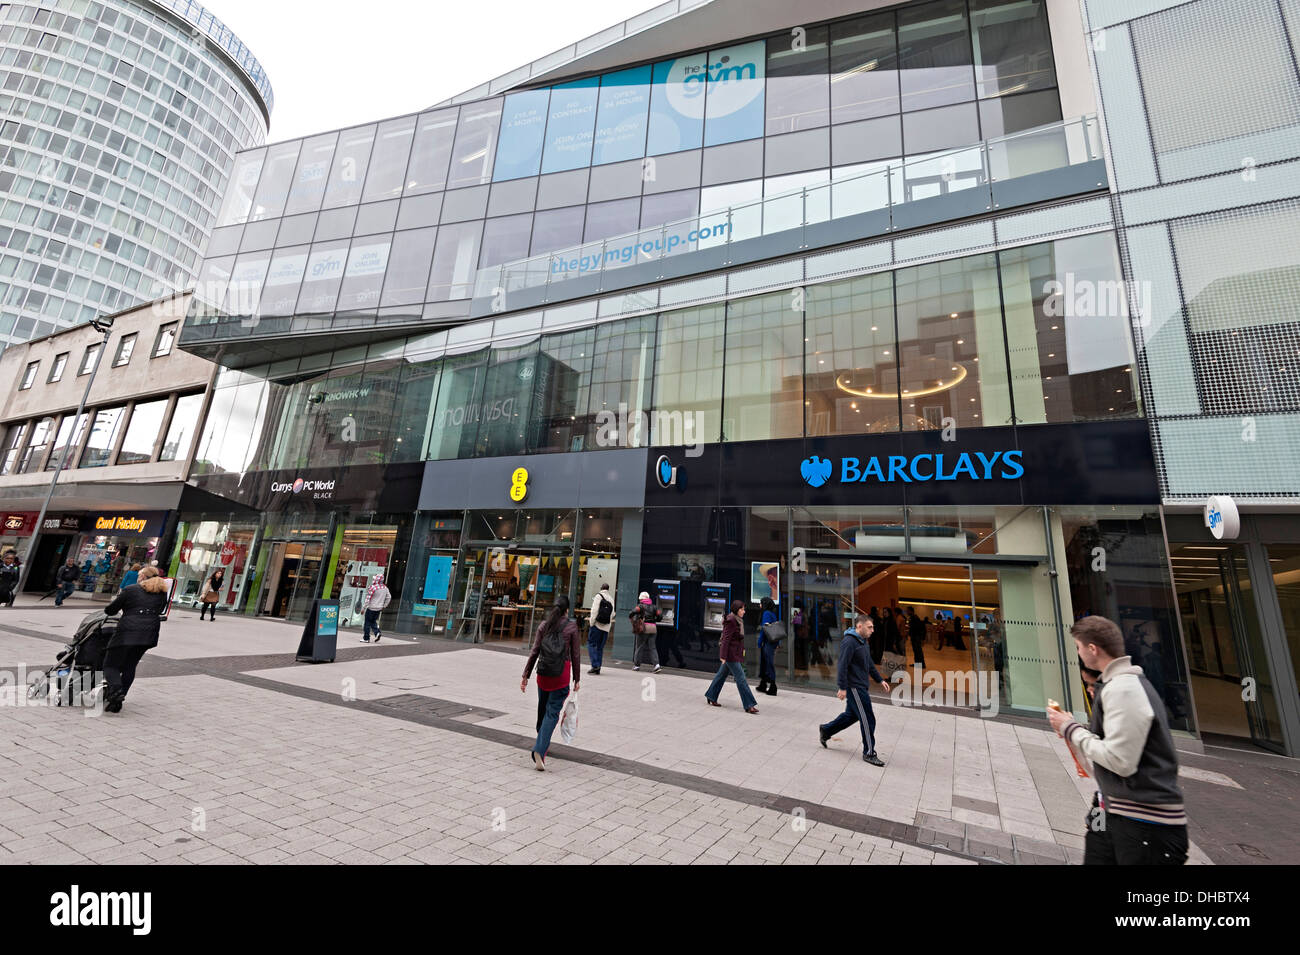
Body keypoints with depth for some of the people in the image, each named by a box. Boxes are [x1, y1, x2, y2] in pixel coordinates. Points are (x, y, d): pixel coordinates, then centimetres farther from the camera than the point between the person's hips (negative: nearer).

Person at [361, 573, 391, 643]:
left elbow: (368, 598, -16)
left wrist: (363, 607, -9)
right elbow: (389, 597, 10)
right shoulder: (385, 588, 4)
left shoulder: (373, 587, -17)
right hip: (379, 608, 6)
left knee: (368, 623, 5)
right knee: (373, 621, 19)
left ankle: (366, 638, 11)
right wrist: (384, 605, 17)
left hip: (371, 608, -6)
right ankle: (377, 633, -2)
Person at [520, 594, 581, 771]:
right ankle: (539, 750, -15)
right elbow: (576, 654, -2)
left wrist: (525, 675, 9)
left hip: (543, 673, 4)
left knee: (542, 708, 21)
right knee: (552, 712, -1)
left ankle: (542, 742, 39)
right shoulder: (571, 626, -4)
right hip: (561, 675, -4)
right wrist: (576, 679, 5)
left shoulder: (544, 625, 4)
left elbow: (534, 651, 4)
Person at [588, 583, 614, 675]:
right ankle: (598, 669, 10)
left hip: (597, 625, -5)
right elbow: (612, 614, 8)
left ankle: (595, 665, -11)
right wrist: (609, 627, 14)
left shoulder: (598, 596, -4)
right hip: (606, 627, 5)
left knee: (591, 644, 2)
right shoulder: (611, 599, 12)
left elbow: (594, 610, -12)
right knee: (600, 647, 11)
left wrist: (592, 623, -7)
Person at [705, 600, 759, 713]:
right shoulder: (730, 621, -18)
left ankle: (711, 697, 28)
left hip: (735, 653, 10)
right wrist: (723, 656, -21)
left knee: (722, 674, 17)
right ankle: (749, 705, -1)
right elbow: (726, 639, -20)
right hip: (730, 654, -10)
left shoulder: (737, 620, 13)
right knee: (741, 678, -6)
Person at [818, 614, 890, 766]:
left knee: (851, 715, 18)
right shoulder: (849, 642, -20)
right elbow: (842, 666, -23)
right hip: (854, 687, -10)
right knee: (868, 720, -3)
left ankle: (825, 730, 32)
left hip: (861, 686, 10)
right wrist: (842, 688, -24)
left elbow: (869, 664, 24)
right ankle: (869, 753, 12)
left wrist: (880, 680, 19)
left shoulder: (864, 642, 12)